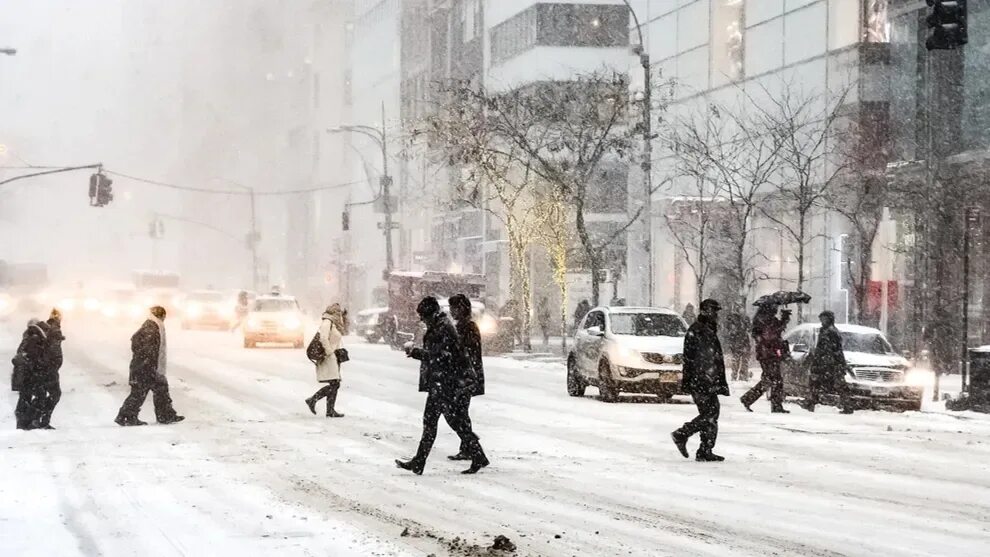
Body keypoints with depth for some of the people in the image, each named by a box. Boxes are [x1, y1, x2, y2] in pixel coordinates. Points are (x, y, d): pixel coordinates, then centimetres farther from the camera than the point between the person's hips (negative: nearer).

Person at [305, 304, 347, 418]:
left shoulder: (334, 324, 21)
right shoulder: (327, 322, -9)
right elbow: (323, 339, -21)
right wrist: (329, 352, -18)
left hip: (333, 358, 10)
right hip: (328, 358, -10)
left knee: (334, 385, 6)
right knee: (334, 384, -14)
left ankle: (330, 410, 6)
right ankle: (312, 400, -9)